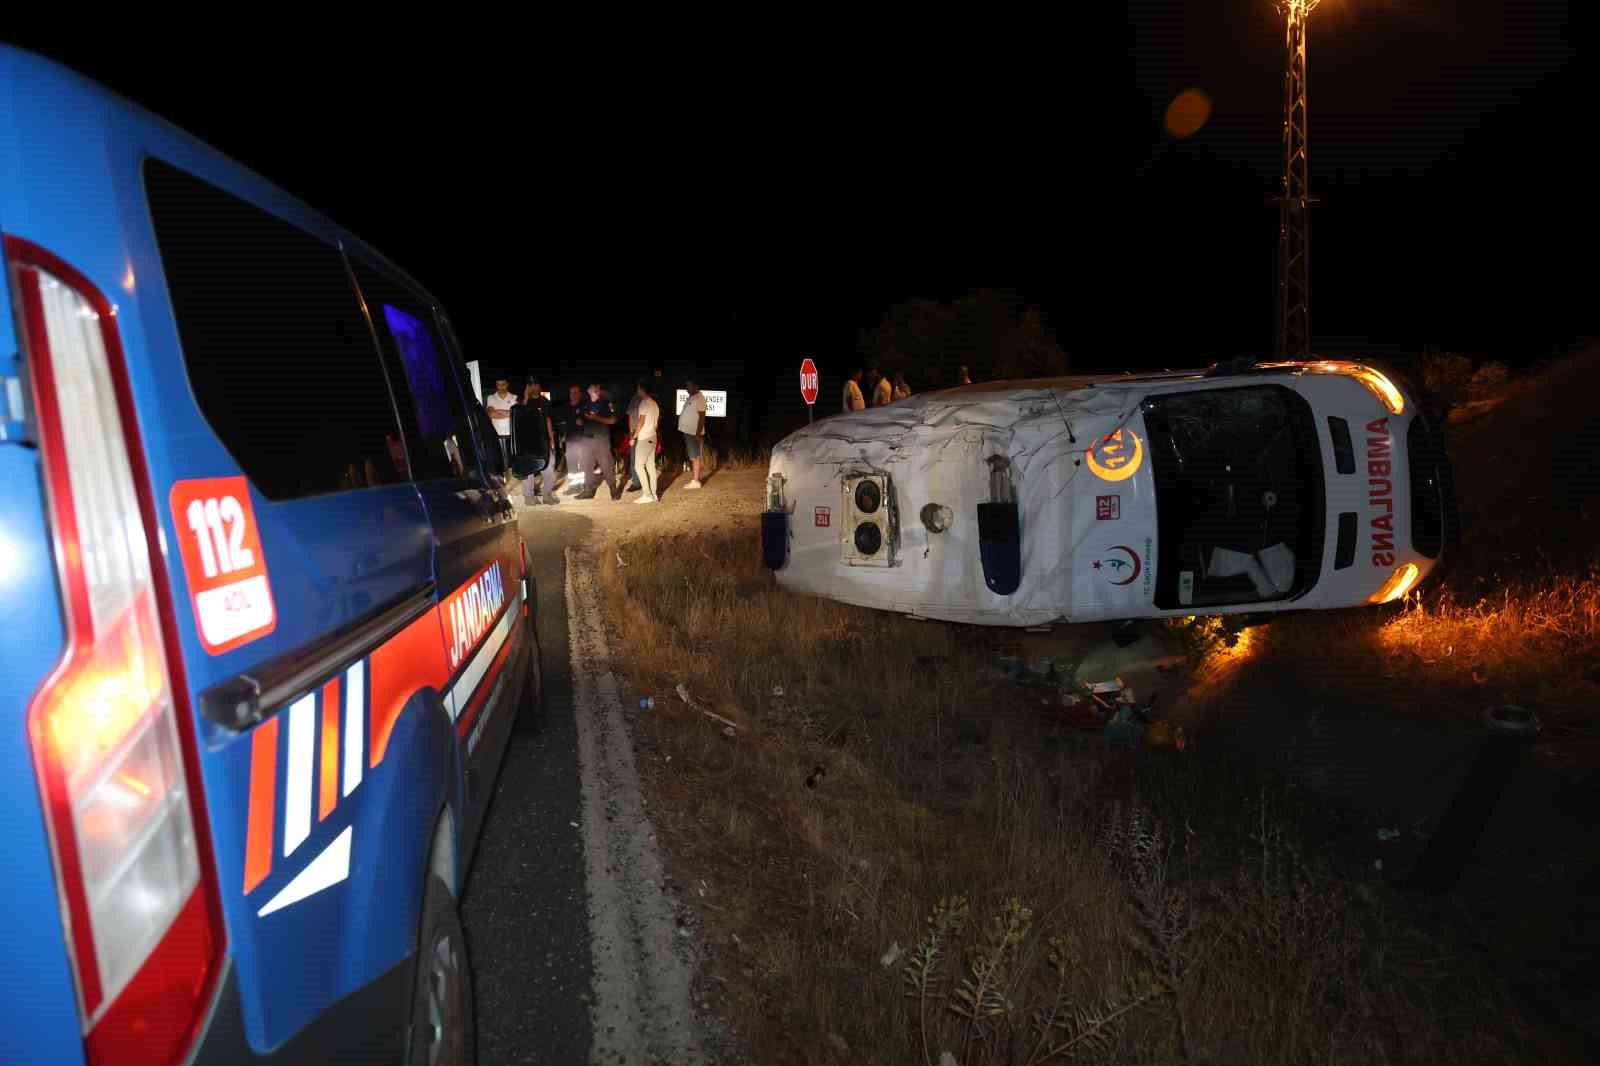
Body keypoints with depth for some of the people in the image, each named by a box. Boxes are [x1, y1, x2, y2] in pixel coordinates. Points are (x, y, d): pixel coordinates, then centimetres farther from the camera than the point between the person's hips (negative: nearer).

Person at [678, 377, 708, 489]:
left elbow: (702, 416, -20)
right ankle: (695, 478, 18)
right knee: (693, 457, 13)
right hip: (688, 432, 9)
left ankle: (696, 481, -2)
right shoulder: (692, 397, 15)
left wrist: (698, 433, -24)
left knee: (695, 457, -6)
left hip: (694, 433, -9)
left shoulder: (699, 398, -15)